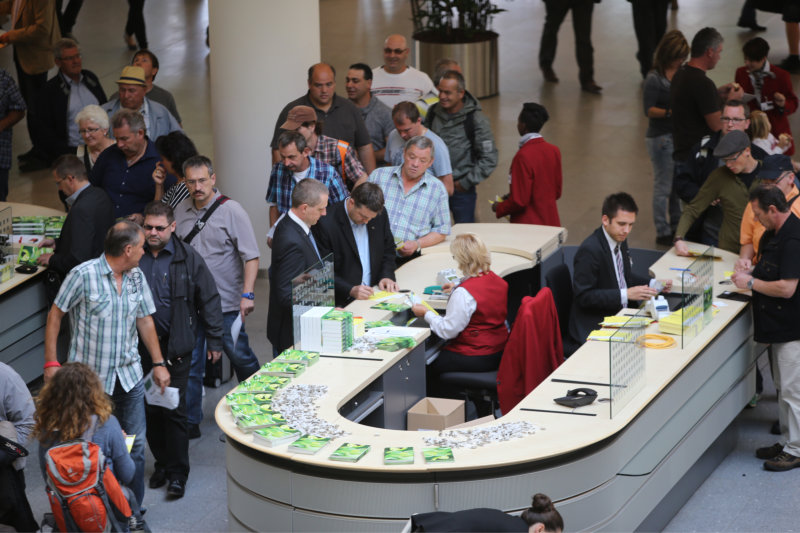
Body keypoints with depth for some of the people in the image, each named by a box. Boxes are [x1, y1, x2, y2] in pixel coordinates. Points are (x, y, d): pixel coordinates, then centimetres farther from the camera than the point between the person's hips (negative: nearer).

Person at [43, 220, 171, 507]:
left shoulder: (137, 277, 5)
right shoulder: (84, 275, -13)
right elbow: (55, 315, -6)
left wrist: (159, 363, 16)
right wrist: (50, 362, -9)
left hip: (129, 375, 5)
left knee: (135, 444, 6)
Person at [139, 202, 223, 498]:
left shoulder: (187, 259, -4)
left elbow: (209, 300, 2)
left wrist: (214, 341, 1)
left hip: (176, 346, -3)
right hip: (141, 345, 3)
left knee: (174, 409, -3)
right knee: (150, 409, 10)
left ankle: (177, 473, 5)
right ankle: (161, 464, 25)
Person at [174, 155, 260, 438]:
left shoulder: (231, 210, -8)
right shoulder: (181, 210, 6)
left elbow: (251, 256, -9)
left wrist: (247, 294, -18)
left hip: (226, 301, -4)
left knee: (240, 356, 6)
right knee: (190, 362, 4)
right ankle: (190, 422, 11)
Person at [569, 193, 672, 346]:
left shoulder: (620, 240, 6)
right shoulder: (589, 250, -20)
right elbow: (584, 297, -21)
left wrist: (654, 284, 4)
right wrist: (626, 294, -26)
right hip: (592, 328, -9)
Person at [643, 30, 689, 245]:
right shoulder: (654, 79, -16)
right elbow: (649, 110, -16)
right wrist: (671, 112, -28)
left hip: (678, 135, 7)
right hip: (661, 137, -7)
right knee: (663, 185, 2)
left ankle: (675, 225, 33)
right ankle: (662, 232, 12)